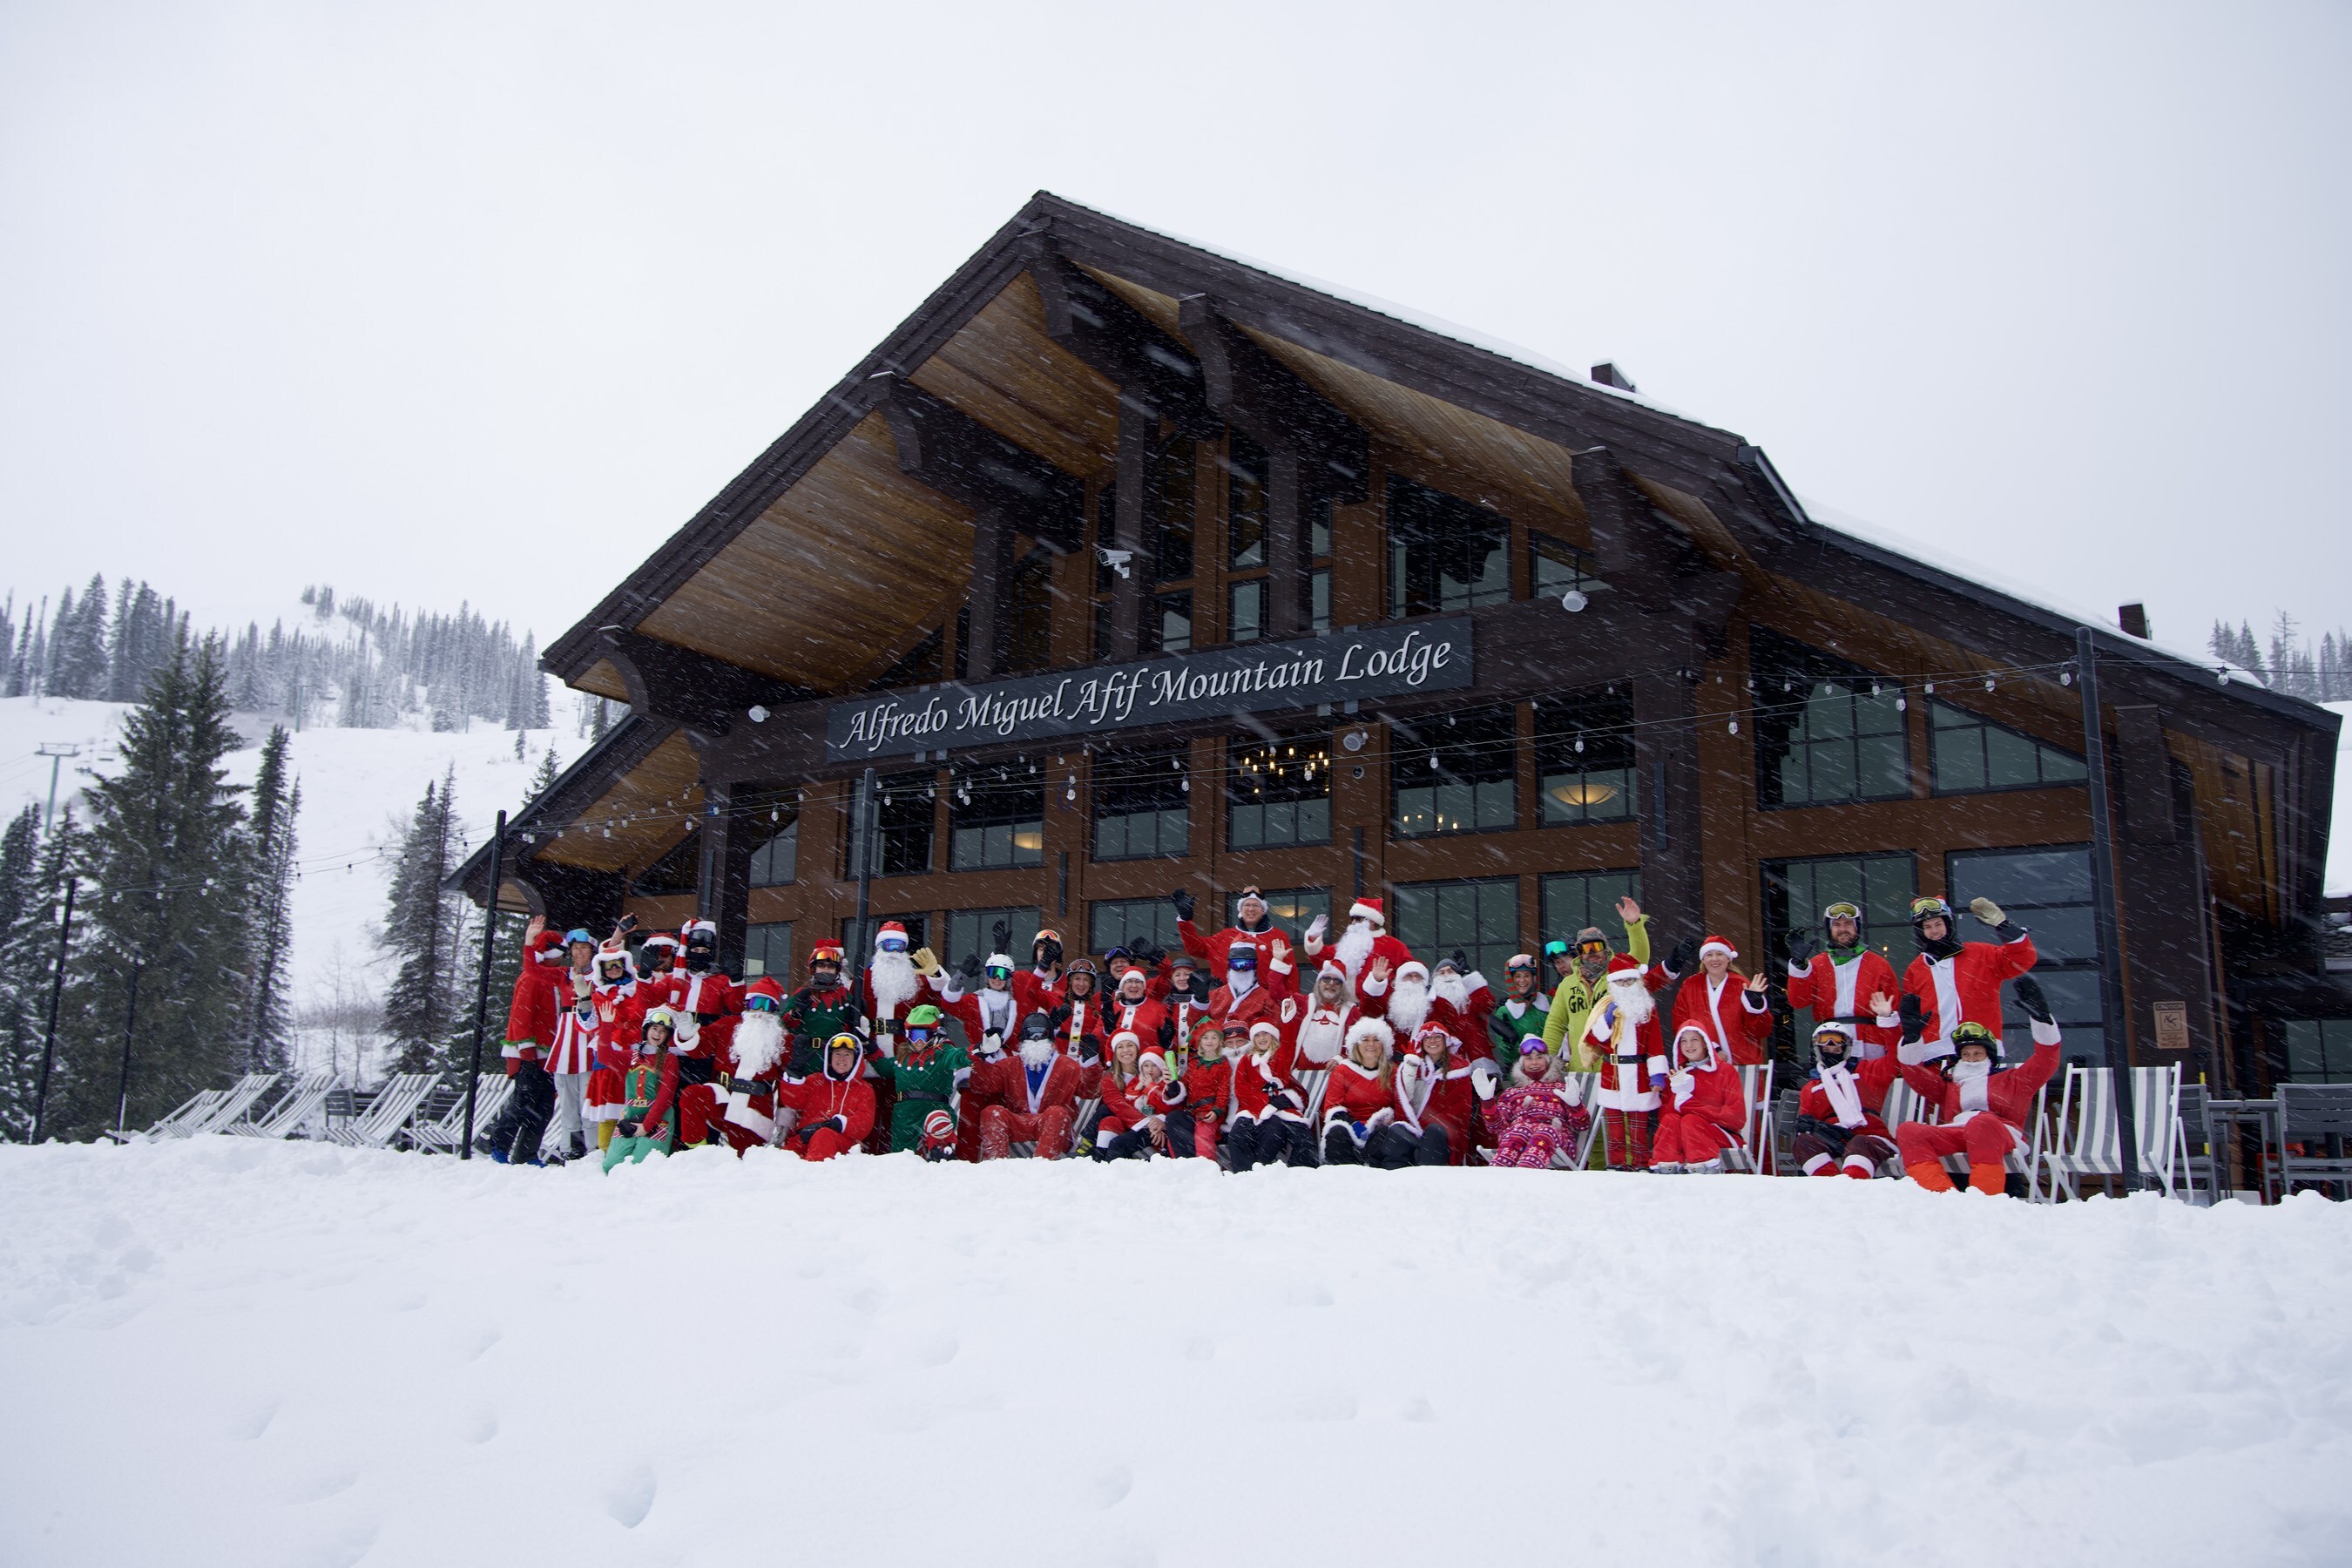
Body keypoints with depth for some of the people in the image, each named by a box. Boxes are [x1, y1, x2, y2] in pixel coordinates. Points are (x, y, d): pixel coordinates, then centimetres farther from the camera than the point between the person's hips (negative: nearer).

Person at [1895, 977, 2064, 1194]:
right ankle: (1941, 1195, -46)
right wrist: (1910, 1036, 13)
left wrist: (2041, 1015, 7)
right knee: (1908, 1130, -27)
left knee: (1981, 1122, -40)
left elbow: (2047, 1061, 19)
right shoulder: (1949, 1084, 38)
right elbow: (1914, 1075, 26)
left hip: (2000, 1134, -3)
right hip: (1953, 1136, 3)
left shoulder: (2011, 1079, 31)